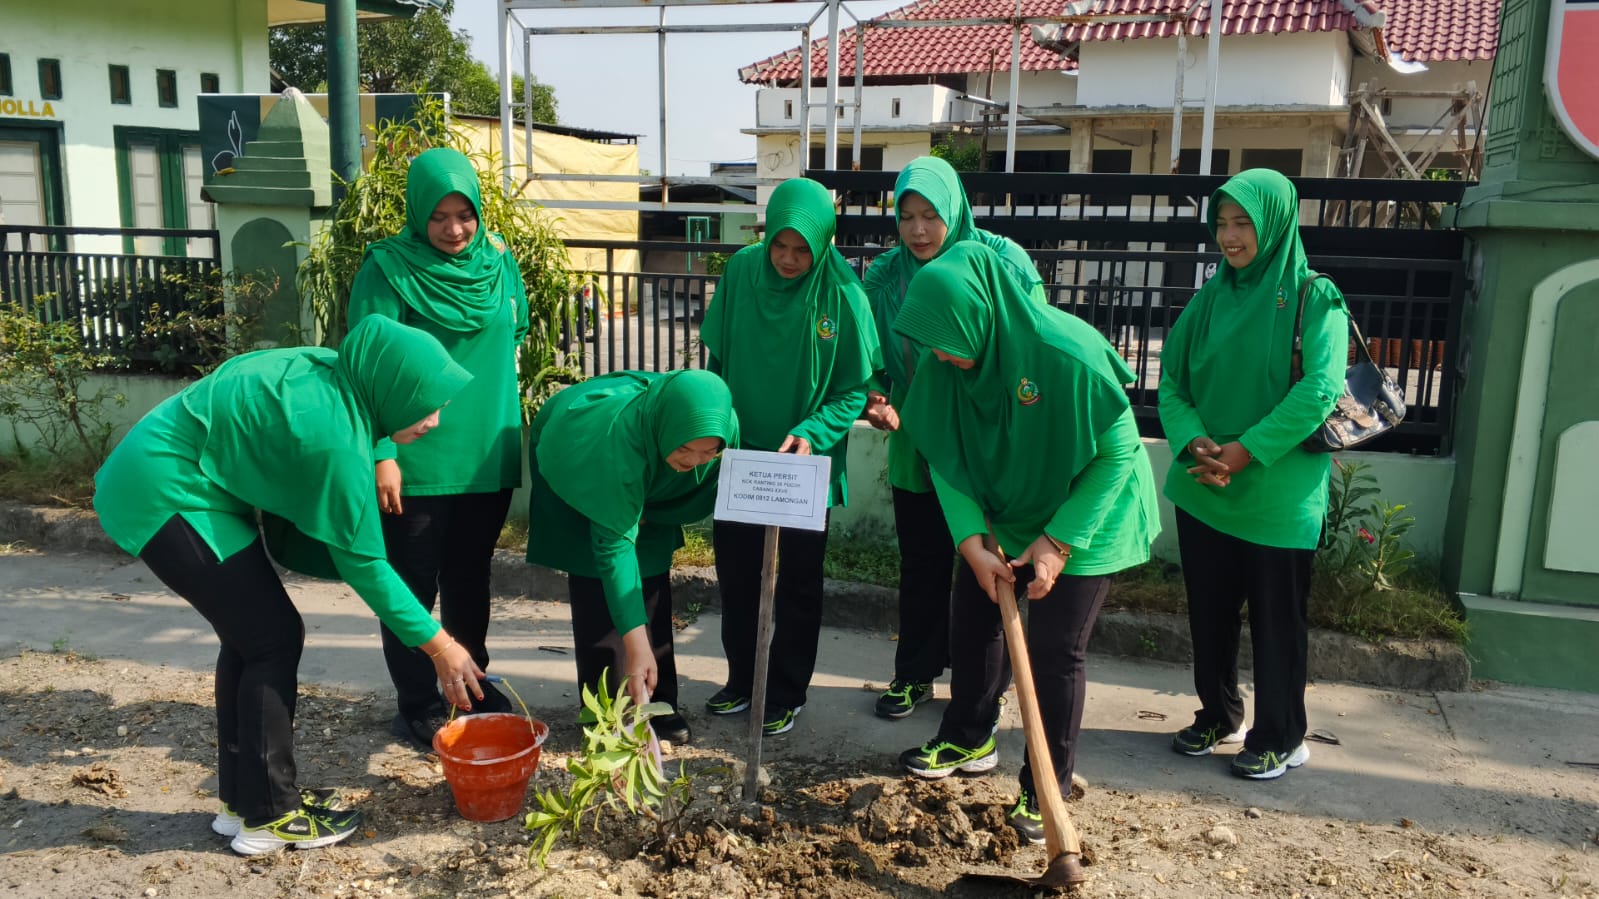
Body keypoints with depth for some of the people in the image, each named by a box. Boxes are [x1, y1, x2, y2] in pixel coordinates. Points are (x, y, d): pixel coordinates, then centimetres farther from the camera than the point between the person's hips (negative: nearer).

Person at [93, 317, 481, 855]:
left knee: (251, 635, 12)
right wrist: (438, 645, -13)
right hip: (167, 496, -9)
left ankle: (241, 802, 22)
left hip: (161, 480, 9)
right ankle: (269, 817, 5)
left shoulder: (331, 379, 0)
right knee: (275, 639, -5)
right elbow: (360, 560, -19)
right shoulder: (334, 430, -25)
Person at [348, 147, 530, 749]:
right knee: (414, 587, 6)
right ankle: (417, 708, 20)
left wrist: (508, 420, 16)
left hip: (487, 454, 5)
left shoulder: (498, 262, 5)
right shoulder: (388, 268, -10)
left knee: (470, 580, 18)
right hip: (416, 462, -5)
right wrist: (381, 454, -18)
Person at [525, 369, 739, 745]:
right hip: (575, 467, -4)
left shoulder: (724, 426, -31)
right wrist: (635, 642, -44)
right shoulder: (619, 438, -45)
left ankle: (658, 703, 10)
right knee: (597, 583, -11)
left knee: (651, 582, 0)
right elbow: (614, 544, -42)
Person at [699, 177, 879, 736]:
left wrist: (811, 434, -24)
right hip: (741, 451, 4)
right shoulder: (741, 271, -8)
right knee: (734, 569, 14)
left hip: (808, 460, -3)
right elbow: (717, 359, 2)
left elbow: (854, 390, -11)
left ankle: (787, 693, 25)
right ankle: (742, 679, 33)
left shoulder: (841, 295, -17)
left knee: (798, 582, 10)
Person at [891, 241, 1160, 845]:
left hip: (1083, 521, -5)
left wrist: (1057, 542, -22)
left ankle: (1046, 792, 15)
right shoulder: (944, 363, -18)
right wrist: (973, 543, -18)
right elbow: (943, 456, -9)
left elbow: (1119, 452, -22)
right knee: (972, 619, 14)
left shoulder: (1068, 353, -34)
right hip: (999, 515, 6)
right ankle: (968, 740, 38)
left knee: (1054, 650, -3)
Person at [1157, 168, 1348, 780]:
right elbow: (1172, 381, 3)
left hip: (1278, 495, -4)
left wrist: (1247, 451, -22)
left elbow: (1320, 388, -18)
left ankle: (1279, 738, 23)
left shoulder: (1314, 298, -6)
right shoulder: (1212, 298, 7)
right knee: (1209, 611, 15)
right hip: (1202, 491, 5)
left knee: (1276, 621, 7)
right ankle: (1218, 716, 33)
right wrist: (1194, 441, -15)